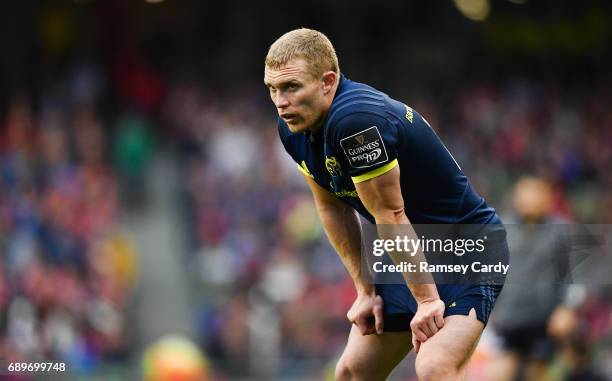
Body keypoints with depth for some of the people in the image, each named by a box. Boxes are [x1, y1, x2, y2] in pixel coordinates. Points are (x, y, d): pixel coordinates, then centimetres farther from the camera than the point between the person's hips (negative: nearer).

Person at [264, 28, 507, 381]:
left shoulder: (356, 120, -30)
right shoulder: (294, 128, -2)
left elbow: (391, 216, -25)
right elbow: (334, 208, 8)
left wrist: (427, 299, -19)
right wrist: (366, 291, 6)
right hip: (409, 256, 9)